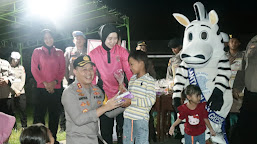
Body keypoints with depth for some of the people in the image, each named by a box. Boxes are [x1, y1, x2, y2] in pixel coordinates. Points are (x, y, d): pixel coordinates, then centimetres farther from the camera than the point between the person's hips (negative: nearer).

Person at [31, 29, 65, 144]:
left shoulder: (59, 52, 13)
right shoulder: (37, 51, 8)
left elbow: (62, 70, 7)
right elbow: (34, 69, 1)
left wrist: (55, 82, -9)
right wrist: (44, 83, -10)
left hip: (56, 88, 2)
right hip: (42, 88, -2)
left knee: (55, 114, 6)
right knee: (39, 114, -4)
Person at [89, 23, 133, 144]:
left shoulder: (121, 51, -2)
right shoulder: (94, 54, -2)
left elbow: (129, 71, -6)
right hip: (104, 96, 0)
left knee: (122, 127, 9)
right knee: (106, 128, 10)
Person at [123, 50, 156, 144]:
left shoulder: (149, 80, -9)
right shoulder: (132, 79, 13)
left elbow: (151, 100, -16)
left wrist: (132, 101, -19)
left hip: (141, 118, -7)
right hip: (128, 117, 7)